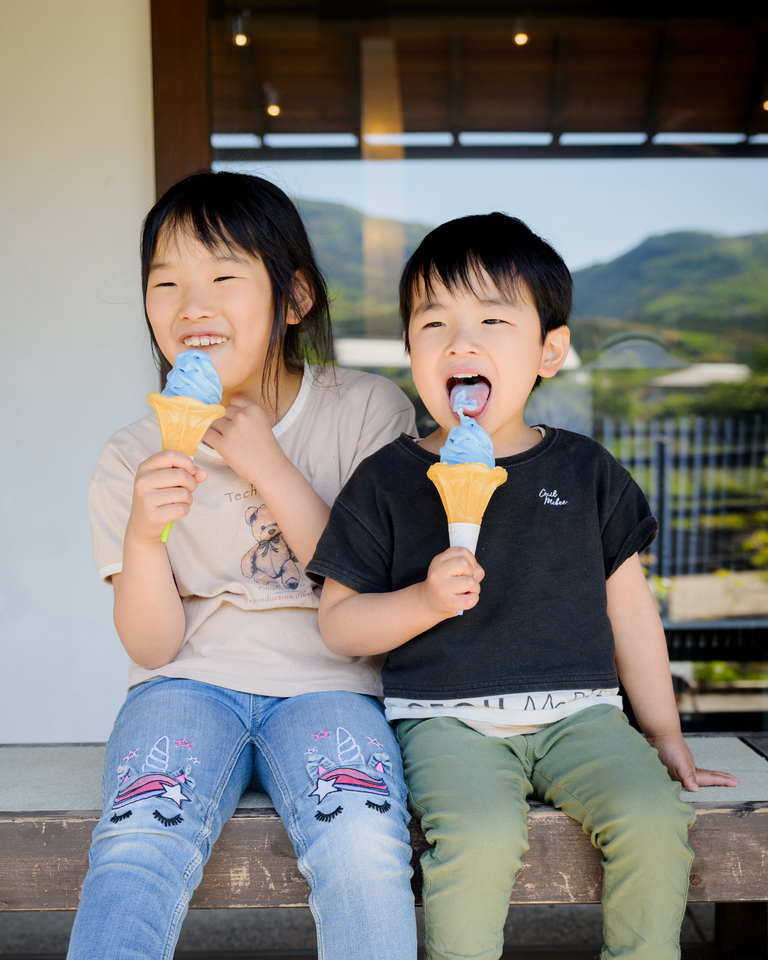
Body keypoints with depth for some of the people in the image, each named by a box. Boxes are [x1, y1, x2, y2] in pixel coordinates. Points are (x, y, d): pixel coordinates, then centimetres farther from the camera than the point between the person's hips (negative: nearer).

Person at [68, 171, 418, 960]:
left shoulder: (367, 412, -1)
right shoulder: (132, 458, 2)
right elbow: (153, 645, -1)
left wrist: (269, 466, -15)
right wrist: (144, 536, -21)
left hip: (326, 687, 0)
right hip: (190, 686, 1)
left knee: (364, 846, -29)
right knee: (138, 847, -30)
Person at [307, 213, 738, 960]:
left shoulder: (585, 471, 7)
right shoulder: (387, 481, 1)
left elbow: (630, 608, 13)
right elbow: (337, 624, 3)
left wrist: (665, 733, 14)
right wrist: (425, 601, -14)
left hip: (577, 710, 2)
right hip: (445, 717, -2)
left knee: (652, 816, -21)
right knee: (481, 833, -28)